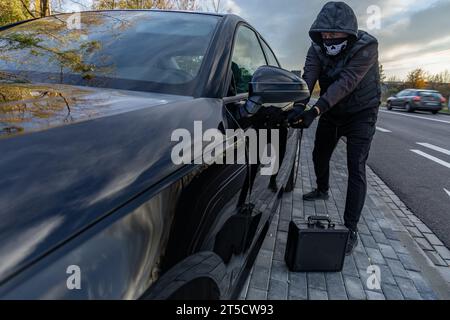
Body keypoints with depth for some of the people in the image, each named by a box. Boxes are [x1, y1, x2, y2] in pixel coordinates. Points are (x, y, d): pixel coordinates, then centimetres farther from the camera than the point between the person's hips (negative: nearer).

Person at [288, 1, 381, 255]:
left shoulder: (366, 46, -26)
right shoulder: (317, 48, -11)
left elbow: (346, 83, -37)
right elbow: (309, 77, -25)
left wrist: (315, 111, -47)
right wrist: (300, 105, -44)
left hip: (361, 113, -5)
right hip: (331, 111, 5)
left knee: (356, 169, -12)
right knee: (320, 155, 17)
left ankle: (351, 228, -6)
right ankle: (322, 190, 46)